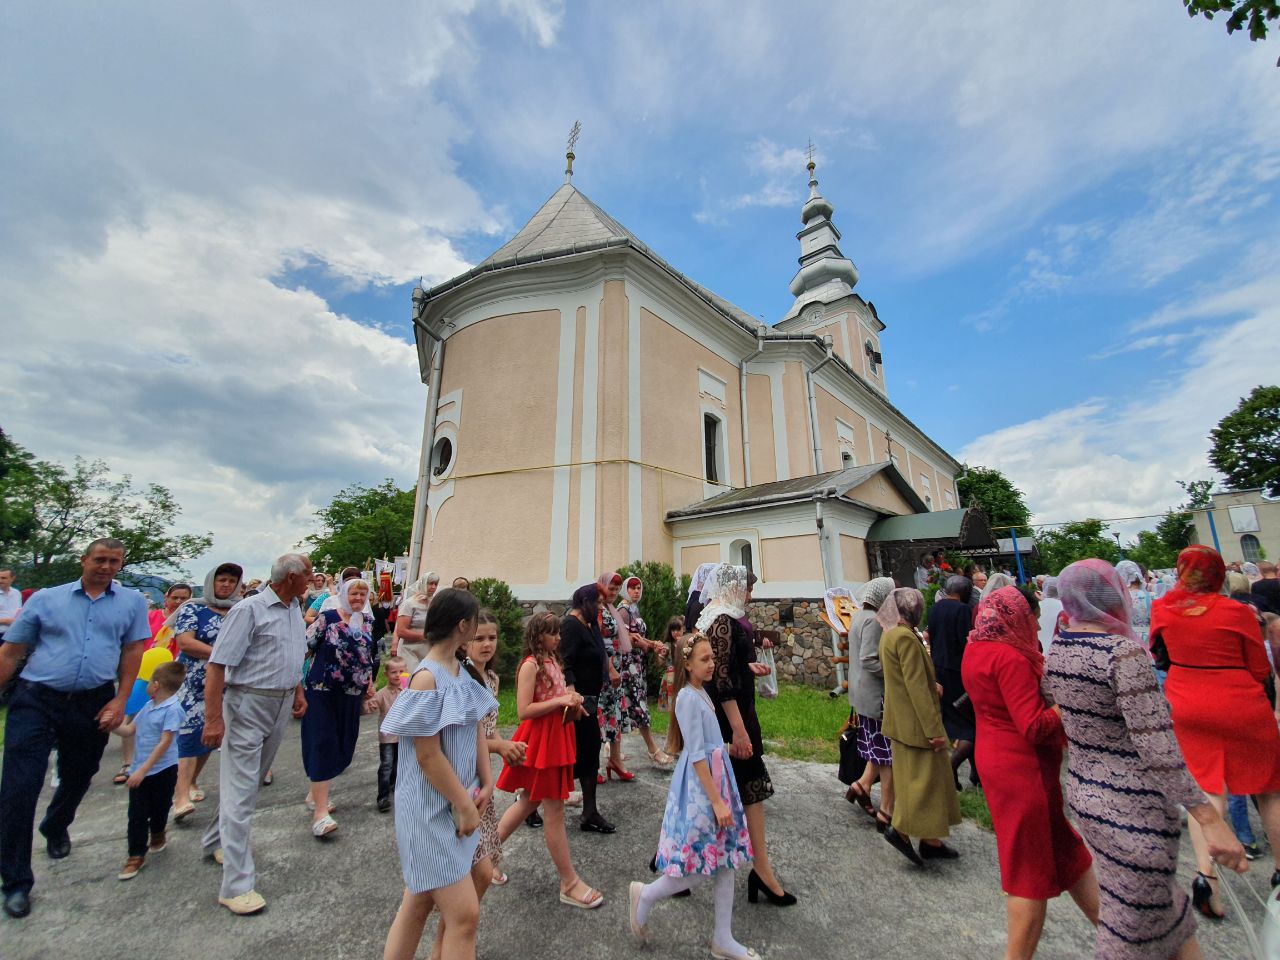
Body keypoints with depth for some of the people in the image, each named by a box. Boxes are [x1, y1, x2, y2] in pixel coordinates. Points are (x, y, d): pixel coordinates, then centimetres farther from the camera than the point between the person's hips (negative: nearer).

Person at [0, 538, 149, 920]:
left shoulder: (132, 602, 3)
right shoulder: (45, 599, 3)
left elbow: (132, 652, 1)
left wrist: (120, 702, -5)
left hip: (94, 706, 1)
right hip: (36, 701, -1)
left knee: (77, 780, 16)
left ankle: (56, 827, 47)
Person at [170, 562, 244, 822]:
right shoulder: (193, 609, -3)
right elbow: (184, 641, -14)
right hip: (193, 683, -4)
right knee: (190, 732, -12)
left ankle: (192, 781, 29)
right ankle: (181, 796, -9)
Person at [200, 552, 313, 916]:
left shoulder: (294, 610, 8)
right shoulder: (249, 609, -18)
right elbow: (217, 664, -18)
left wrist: (297, 691, 16)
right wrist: (213, 718, -21)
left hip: (281, 705, 8)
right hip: (248, 703, -8)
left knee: (251, 780, 20)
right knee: (240, 791, -2)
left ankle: (216, 841, 42)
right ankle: (237, 885, 5)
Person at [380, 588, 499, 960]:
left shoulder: (460, 670, 2)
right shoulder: (426, 678, -23)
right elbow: (428, 756, -21)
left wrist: (486, 784, -1)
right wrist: (466, 806, -14)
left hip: (457, 800, 8)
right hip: (430, 809, -8)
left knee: (419, 902, 22)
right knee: (465, 913, -2)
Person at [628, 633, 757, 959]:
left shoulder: (701, 693, 6)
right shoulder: (688, 698, -21)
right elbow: (697, 754, -22)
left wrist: (722, 794, 18)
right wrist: (717, 800, -19)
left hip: (717, 779, 8)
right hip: (699, 787, -8)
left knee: (724, 861, 14)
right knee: (701, 865, 2)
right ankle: (646, 895, 24)